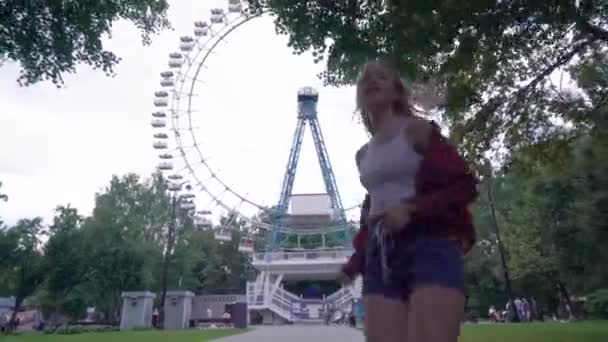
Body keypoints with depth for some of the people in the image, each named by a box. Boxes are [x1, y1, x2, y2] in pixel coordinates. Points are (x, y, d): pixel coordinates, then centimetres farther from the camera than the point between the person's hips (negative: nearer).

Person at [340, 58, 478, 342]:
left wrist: (412, 209, -16)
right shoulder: (362, 155, 20)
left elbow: (465, 185, -1)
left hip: (430, 246, -5)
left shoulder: (418, 130, 4)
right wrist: (357, 259, 13)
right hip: (380, 256, 5)